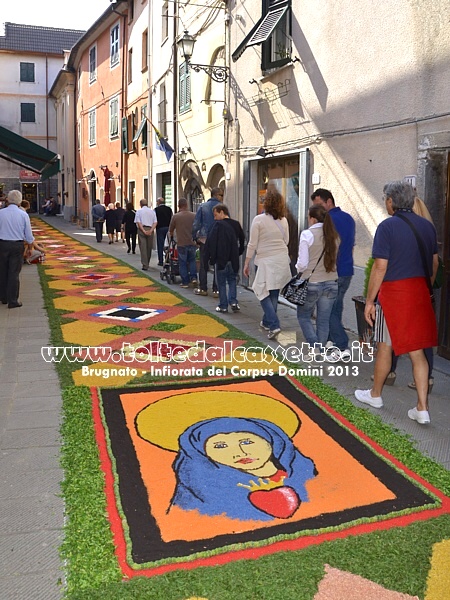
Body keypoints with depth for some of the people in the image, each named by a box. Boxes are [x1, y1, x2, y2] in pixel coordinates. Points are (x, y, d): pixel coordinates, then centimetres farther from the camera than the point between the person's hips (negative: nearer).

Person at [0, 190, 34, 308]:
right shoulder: (23, 214, -6)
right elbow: (28, 235, -1)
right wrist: (29, 248, 12)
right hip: (17, 246, -1)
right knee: (14, 273, 4)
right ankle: (13, 301, 7)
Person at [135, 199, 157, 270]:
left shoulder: (139, 211, 1)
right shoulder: (152, 211, 10)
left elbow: (138, 222, -8)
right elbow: (155, 222, 0)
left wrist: (144, 231, -12)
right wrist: (150, 231, -8)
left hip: (141, 230, -3)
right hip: (150, 229, 3)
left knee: (143, 248, -3)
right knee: (149, 248, 14)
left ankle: (145, 265, -10)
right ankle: (147, 264, 26)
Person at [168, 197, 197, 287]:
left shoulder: (175, 216, -7)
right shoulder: (193, 215, -1)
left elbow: (171, 230, 5)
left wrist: (171, 234, 28)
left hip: (181, 243, -2)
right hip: (192, 242, 2)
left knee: (182, 263, 6)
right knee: (192, 260, 20)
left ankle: (185, 282, 8)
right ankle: (193, 277, 8)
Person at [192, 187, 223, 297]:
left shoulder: (202, 207, 2)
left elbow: (196, 224, 1)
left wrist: (195, 238, 8)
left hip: (204, 239, 1)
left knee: (203, 265, 9)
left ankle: (203, 289, 14)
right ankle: (216, 290, 5)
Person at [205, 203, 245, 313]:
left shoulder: (218, 225, -12)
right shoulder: (236, 224, 6)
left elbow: (211, 241, -14)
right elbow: (242, 240, 15)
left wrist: (209, 256, -7)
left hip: (221, 259, -4)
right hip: (234, 259, 5)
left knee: (221, 283, 6)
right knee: (232, 280, 17)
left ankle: (223, 306, 8)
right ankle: (233, 301, 2)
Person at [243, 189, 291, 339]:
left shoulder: (259, 219, -11)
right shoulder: (283, 220, 3)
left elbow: (252, 244, -9)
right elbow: (286, 241, 13)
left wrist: (246, 263, 0)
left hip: (265, 261, -5)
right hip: (282, 259, 5)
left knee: (263, 293, 2)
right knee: (274, 292, 14)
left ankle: (273, 325, -10)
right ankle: (267, 321, 28)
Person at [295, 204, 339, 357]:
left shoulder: (307, 234, -12)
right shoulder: (334, 236, 4)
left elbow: (302, 263, -11)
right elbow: (335, 259, 10)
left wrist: (298, 268, 9)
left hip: (311, 283, -4)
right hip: (331, 283, 5)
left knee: (304, 316, 15)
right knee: (324, 320, 13)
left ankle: (315, 346, 2)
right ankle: (321, 352, 19)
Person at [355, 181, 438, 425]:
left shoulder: (387, 226, -11)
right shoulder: (427, 225, 8)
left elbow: (380, 267, -14)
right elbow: (434, 262, 14)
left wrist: (370, 301, -8)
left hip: (395, 291, -5)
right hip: (421, 293, 6)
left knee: (385, 346, 11)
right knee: (417, 351, 8)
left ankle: (375, 394, 29)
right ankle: (422, 408, 8)